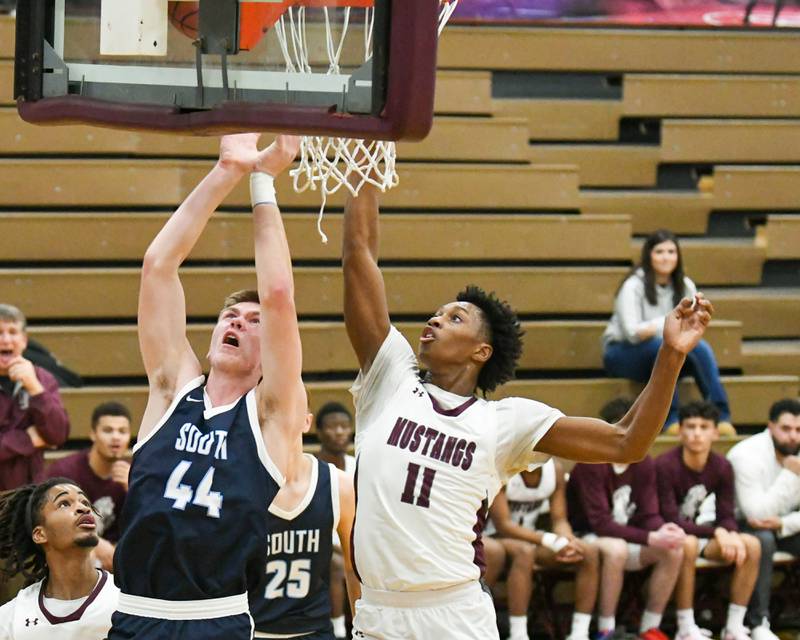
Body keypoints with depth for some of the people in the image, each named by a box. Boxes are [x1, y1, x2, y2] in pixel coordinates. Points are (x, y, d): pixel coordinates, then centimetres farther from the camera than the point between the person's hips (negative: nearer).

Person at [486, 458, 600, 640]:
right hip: (498, 539, -6)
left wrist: (567, 541, -26)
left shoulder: (555, 469, -3)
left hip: (530, 536, 6)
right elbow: (503, 525, -26)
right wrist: (552, 541, -35)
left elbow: (559, 520, 0)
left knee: (590, 552, -12)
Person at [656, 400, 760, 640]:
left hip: (701, 534, 6)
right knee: (687, 544, -39)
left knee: (751, 545, -19)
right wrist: (717, 532, -34)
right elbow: (670, 521, -26)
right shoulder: (665, 466, -23)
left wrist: (731, 536, -28)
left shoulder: (722, 467, -5)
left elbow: (727, 517, -3)